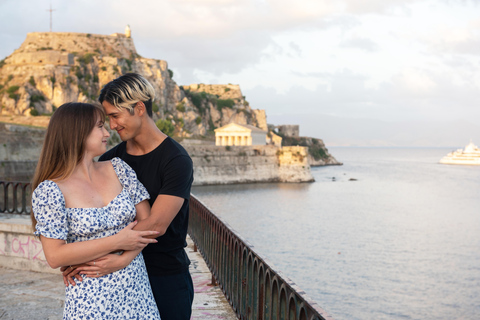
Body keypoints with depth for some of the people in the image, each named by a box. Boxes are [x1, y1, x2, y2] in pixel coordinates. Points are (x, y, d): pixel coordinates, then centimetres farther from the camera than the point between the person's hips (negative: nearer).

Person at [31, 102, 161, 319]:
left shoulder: (117, 169, 5)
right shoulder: (49, 191, -9)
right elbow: (55, 256, -16)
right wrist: (118, 242, -17)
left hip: (138, 291, 4)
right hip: (91, 301, -4)